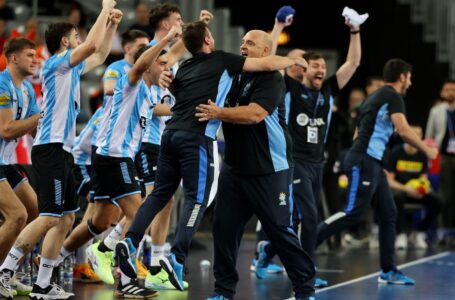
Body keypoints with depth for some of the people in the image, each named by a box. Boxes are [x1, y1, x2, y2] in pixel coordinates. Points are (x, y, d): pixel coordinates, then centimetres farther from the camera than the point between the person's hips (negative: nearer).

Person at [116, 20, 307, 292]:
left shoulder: (184, 69, 19)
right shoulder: (221, 61, 3)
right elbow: (268, 64, 4)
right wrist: (294, 60, 20)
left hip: (172, 133, 6)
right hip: (196, 137, -6)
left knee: (160, 193, 13)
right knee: (197, 200, -4)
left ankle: (131, 242, -2)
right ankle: (177, 258, -17)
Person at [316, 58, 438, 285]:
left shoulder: (377, 96, 21)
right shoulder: (392, 95, -7)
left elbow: (359, 132, 25)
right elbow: (404, 130, -18)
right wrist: (427, 150, -6)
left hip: (372, 163, 10)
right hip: (364, 162, -10)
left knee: (388, 215, 9)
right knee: (353, 214, -15)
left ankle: (388, 271, 10)